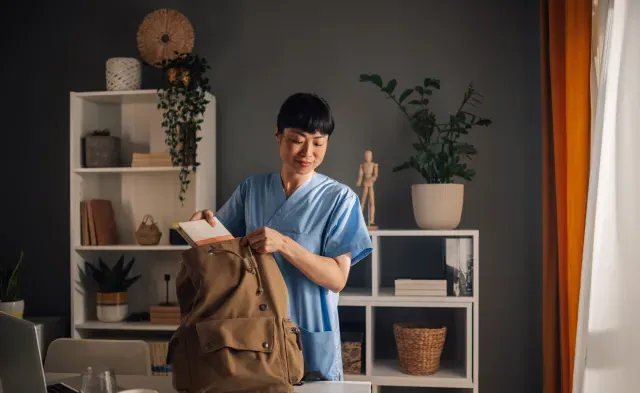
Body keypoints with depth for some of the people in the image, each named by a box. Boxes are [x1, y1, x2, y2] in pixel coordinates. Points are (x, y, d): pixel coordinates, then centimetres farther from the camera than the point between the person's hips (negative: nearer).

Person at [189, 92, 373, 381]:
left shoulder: (339, 198, -9)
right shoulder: (251, 188, 3)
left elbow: (337, 279, -13)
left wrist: (284, 244, -25)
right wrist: (207, 224, -9)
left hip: (310, 337, -3)